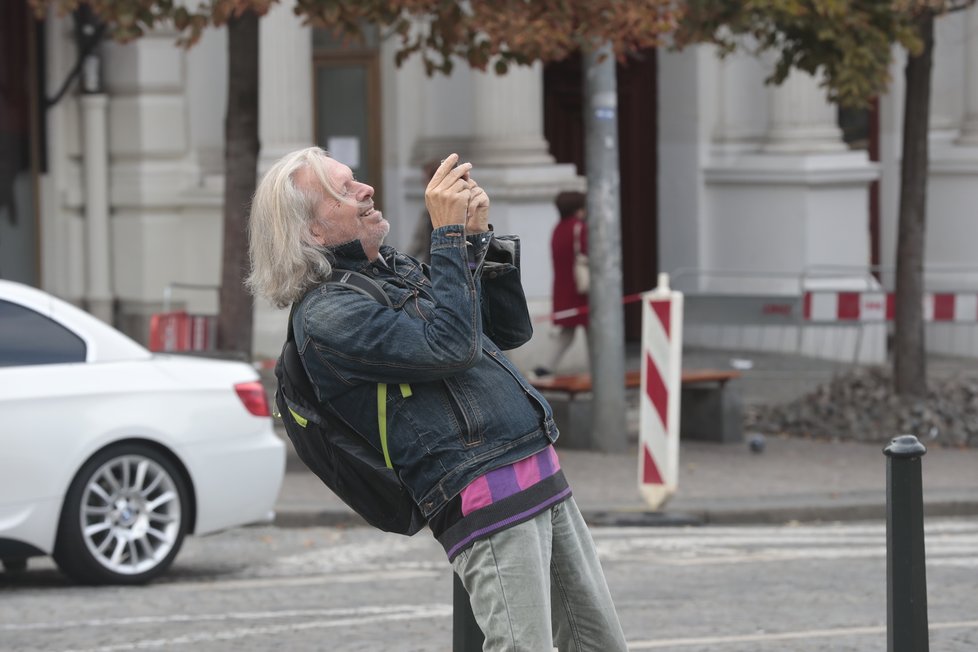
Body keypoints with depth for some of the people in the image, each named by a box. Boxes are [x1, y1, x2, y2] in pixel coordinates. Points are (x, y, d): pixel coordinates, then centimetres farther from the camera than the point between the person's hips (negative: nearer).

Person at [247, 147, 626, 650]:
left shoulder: (397, 269, 20)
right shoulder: (325, 315, -10)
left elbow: (511, 330, 21)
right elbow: (450, 346, -21)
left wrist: (480, 236, 8)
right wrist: (450, 234, -15)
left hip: (543, 477, 9)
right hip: (486, 498, -9)